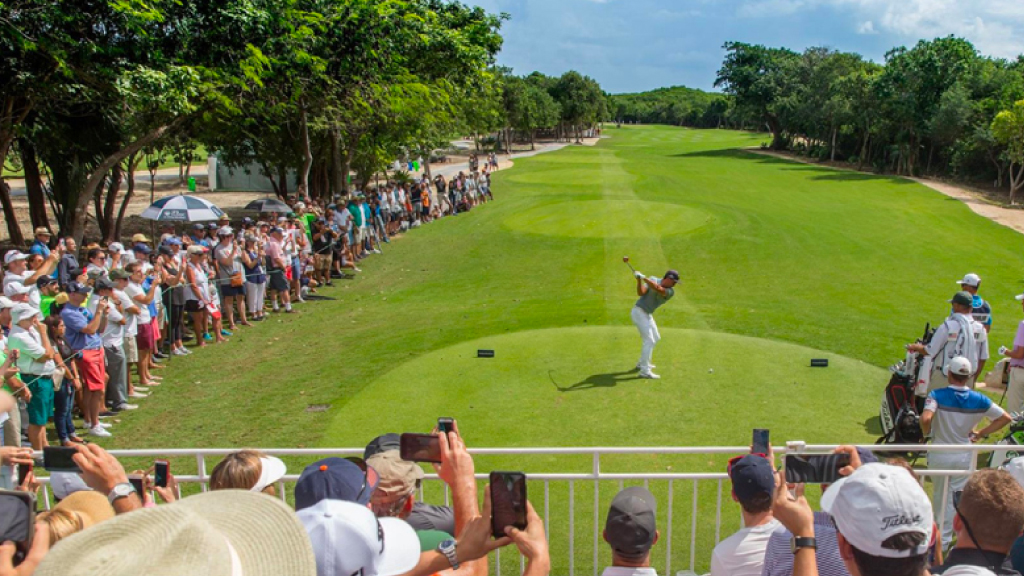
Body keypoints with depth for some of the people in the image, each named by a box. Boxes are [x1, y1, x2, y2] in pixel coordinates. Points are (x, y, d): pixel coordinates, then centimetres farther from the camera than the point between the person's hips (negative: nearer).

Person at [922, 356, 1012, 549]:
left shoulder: (937, 395, -17)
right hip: (965, 456, 2)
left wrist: (926, 432, -11)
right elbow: (1005, 418, 0)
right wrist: (981, 434, 3)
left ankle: (941, 541, 22)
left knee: (940, 497, 13)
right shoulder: (978, 399, -7)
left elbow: (926, 419, -32)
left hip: (939, 455, -2)